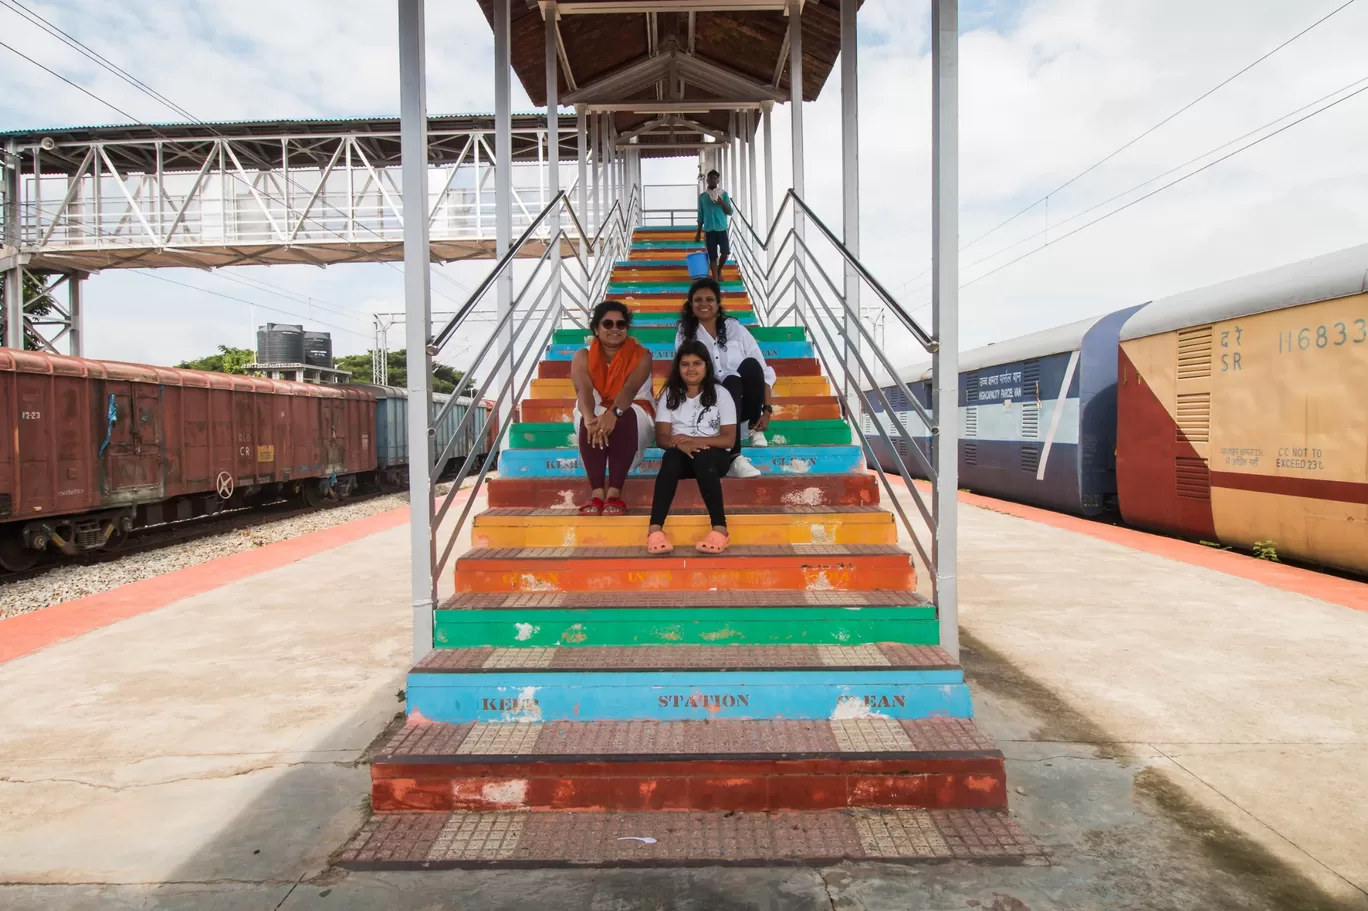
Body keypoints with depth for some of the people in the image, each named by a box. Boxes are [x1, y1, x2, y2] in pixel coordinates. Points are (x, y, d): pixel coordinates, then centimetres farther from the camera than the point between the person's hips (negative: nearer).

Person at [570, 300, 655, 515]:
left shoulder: (641, 355, -6)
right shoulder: (583, 356, -2)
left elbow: (630, 389, -25)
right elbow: (583, 390, -22)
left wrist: (613, 413, -47)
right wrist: (590, 418, -46)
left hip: (633, 413, -1)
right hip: (596, 412, 1)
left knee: (623, 419, -37)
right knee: (591, 423, -36)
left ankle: (615, 492, -43)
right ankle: (597, 492, -41)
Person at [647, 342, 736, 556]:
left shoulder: (720, 395, 5)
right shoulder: (670, 395, 9)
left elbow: (729, 439, -3)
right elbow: (662, 437, 0)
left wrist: (694, 440, -15)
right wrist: (680, 444, -22)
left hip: (713, 456, -1)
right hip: (681, 455, 1)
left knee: (701, 457, -38)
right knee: (672, 456, -35)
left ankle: (720, 529, -45)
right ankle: (655, 529, -48)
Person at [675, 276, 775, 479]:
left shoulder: (735, 329, 3)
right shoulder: (685, 335, 4)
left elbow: (763, 371, -1)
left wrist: (767, 409, -12)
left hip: (745, 402, 1)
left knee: (750, 365, -28)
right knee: (731, 381, -35)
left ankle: (754, 429, -10)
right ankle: (734, 458, -46)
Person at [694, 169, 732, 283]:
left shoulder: (724, 194, 5)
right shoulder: (702, 196, 7)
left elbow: (730, 212, 1)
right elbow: (700, 216, 10)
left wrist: (722, 202, -15)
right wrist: (698, 232, 8)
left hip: (721, 228, 0)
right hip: (709, 230, 1)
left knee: (725, 252, -11)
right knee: (712, 256, -1)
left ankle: (719, 270, 19)